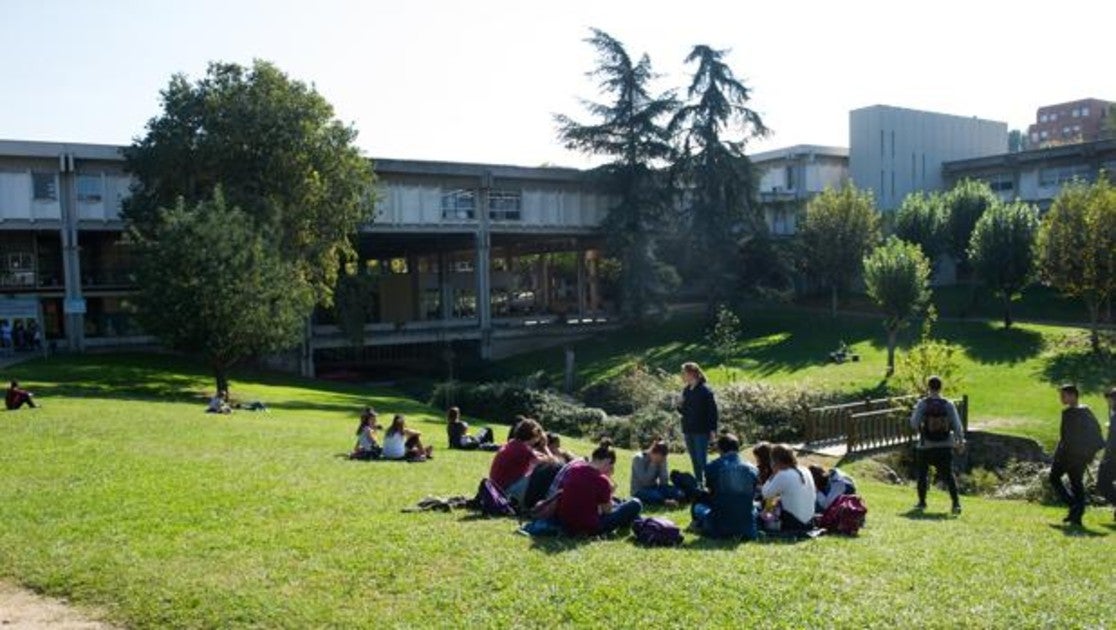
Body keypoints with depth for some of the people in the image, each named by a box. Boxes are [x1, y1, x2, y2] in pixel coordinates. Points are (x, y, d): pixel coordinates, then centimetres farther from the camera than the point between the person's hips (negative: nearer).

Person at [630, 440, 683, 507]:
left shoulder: (661, 460, 1)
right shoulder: (638, 458, -14)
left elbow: (664, 481, -8)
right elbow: (644, 480, -23)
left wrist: (663, 463, -14)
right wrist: (653, 464, -21)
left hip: (654, 488, 6)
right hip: (640, 491, -6)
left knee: (678, 493, -20)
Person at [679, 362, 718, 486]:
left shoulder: (705, 390, -12)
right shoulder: (686, 390, 10)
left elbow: (713, 410, -12)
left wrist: (713, 429, -15)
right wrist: (678, 407, -5)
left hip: (701, 430, -7)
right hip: (688, 430, 7)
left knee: (702, 459, -6)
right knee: (694, 460, 12)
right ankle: (698, 482, 20)